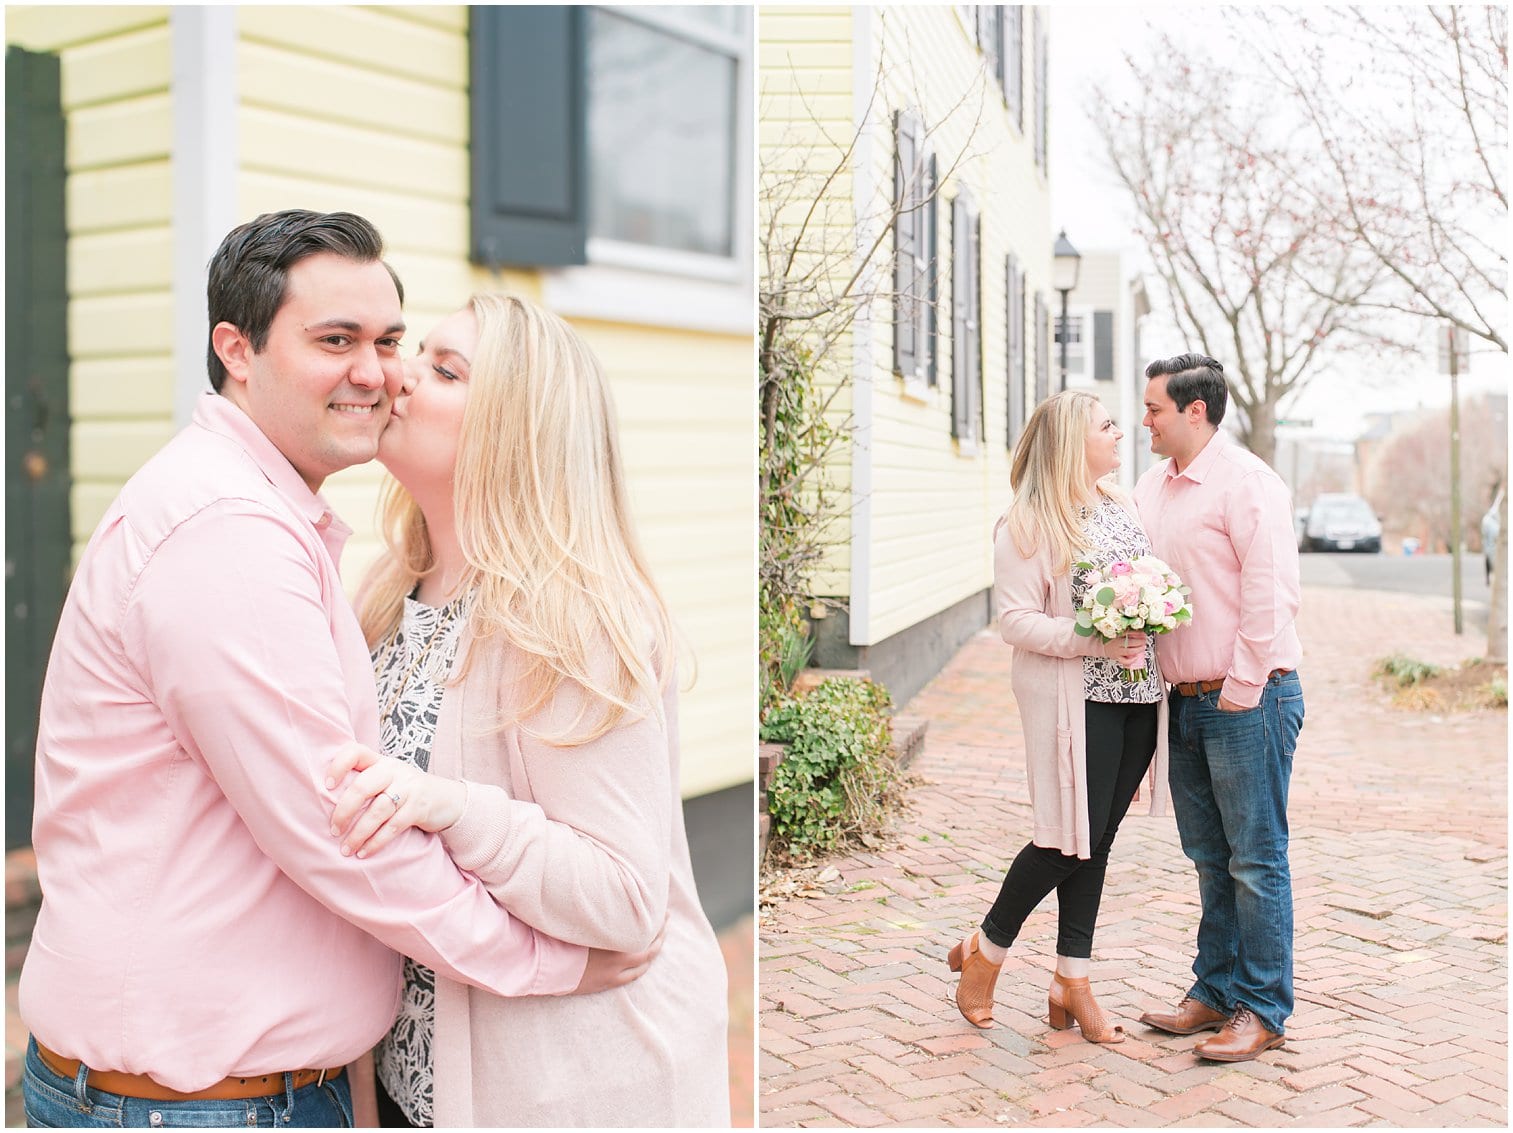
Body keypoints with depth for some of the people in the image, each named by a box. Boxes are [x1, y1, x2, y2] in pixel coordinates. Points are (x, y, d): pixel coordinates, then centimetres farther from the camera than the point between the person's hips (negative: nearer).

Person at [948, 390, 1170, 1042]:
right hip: (1078, 700, -7)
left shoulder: (1121, 505, 12)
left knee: (1097, 841, 9)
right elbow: (1015, 620, -13)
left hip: (1138, 694, 7)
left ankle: (1072, 983, 19)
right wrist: (1094, 641, -21)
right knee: (1072, 838, -4)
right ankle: (984, 952, 17)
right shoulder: (1028, 523, -9)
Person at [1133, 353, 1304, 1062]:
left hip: (1248, 699, -8)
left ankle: (1263, 1011, 11)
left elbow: (1271, 595, -16)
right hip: (1184, 702, 8)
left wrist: (1241, 688, -16)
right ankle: (1215, 991, 26)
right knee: (1210, 857, 15)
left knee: (1255, 860, 1)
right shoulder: (1151, 488, 13)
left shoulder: (1247, 482, -11)